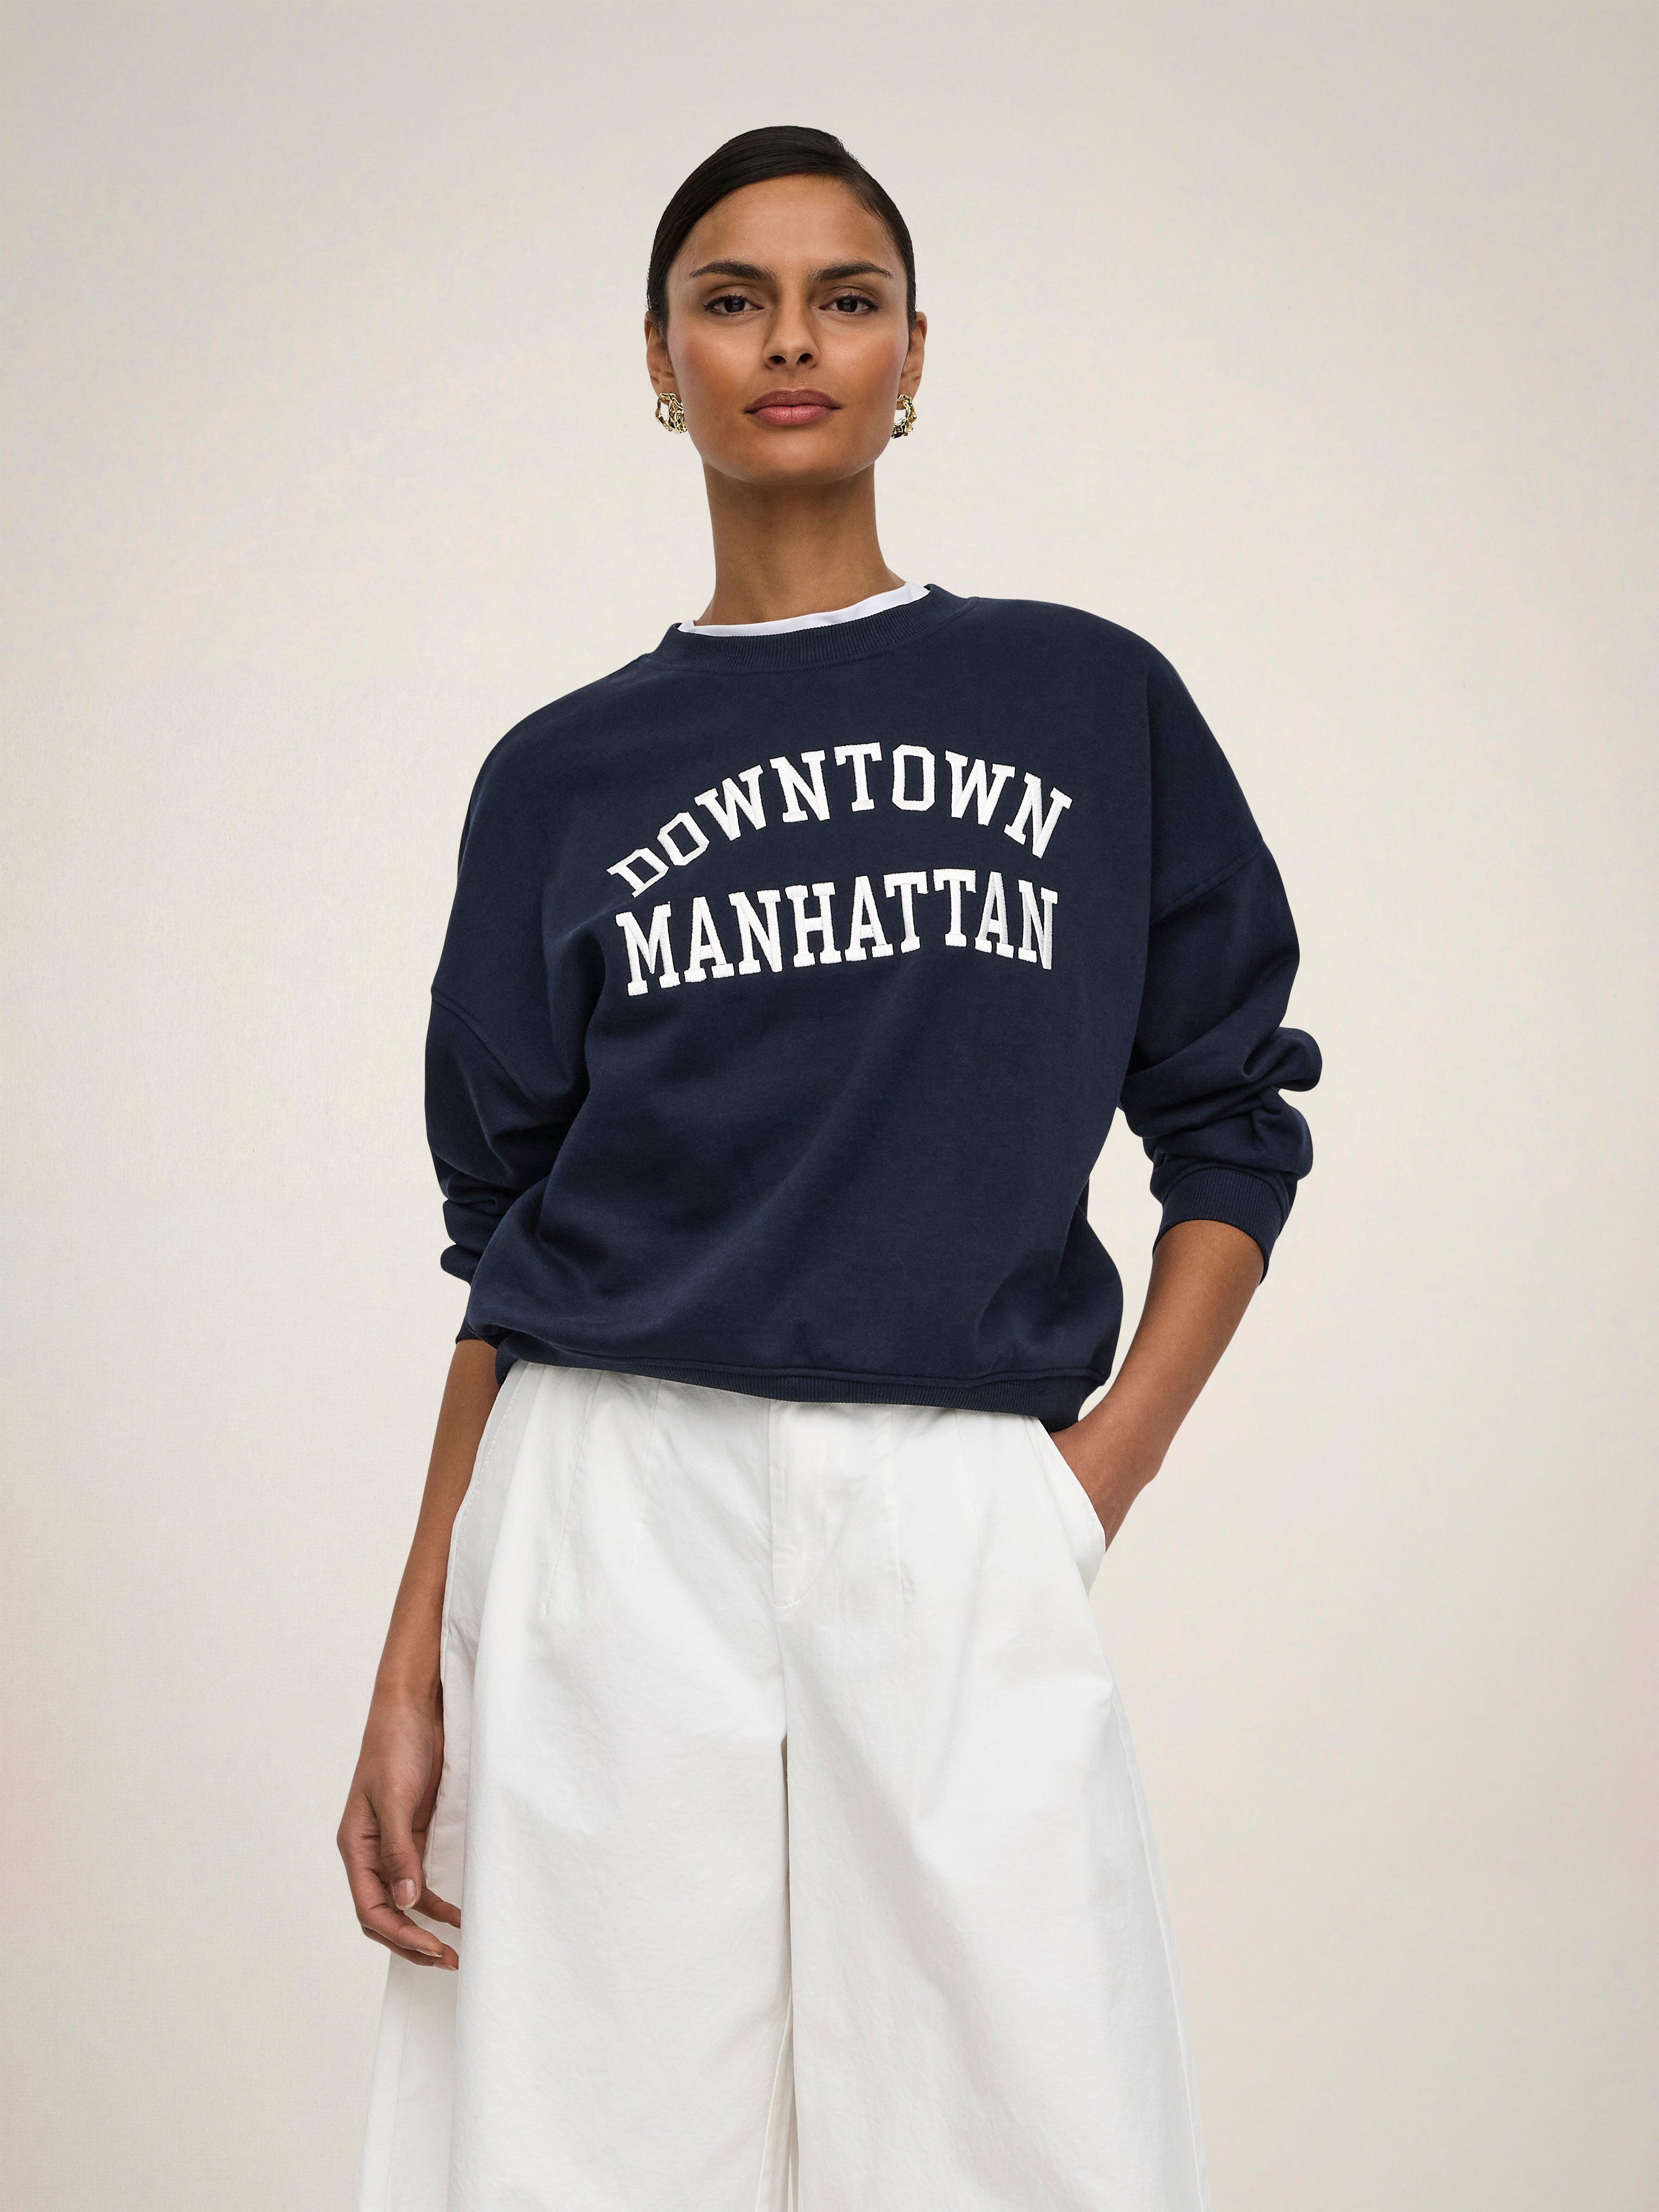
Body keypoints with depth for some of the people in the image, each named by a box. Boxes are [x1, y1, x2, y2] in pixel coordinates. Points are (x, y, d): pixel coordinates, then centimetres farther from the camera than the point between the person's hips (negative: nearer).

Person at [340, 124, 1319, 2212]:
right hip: (619, 1524, 1)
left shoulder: (1095, 704, 8)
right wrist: (411, 1677, 3)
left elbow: (1234, 1127, 10)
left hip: (964, 1544, 0)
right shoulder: (565, 776, 9)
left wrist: (1099, 1477, -3)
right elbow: (505, 1250, 9)